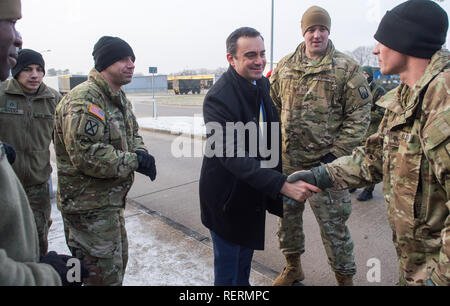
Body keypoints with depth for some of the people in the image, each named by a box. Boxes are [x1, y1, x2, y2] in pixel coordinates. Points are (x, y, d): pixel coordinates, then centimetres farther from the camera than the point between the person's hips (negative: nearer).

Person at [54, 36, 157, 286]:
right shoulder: (83, 101, -23)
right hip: (90, 206, -10)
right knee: (105, 275, 4)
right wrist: (134, 162, -23)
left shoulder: (119, 98, 10)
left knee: (118, 261, 26)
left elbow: (132, 134, 17)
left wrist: (140, 153, -6)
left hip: (111, 200, 10)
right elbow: (87, 155, -31)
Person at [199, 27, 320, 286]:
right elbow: (232, 156, -34)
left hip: (255, 194, 7)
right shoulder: (218, 98, -26)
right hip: (228, 199, -7)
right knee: (228, 273, 12)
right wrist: (283, 185, -40)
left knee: (245, 262, 27)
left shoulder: (262, 83, 0)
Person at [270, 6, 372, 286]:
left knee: (333, 224, 5)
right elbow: (272, 106, 16)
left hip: (325, 164, -4)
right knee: (287, 215, 18)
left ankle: (345, 277, 29)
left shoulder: (347, 69, -6)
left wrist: (337, 154, -14)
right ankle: (293, 268, 42)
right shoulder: (285, 67, 7)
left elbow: (358, 117, -8)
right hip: (287, 161, 5)